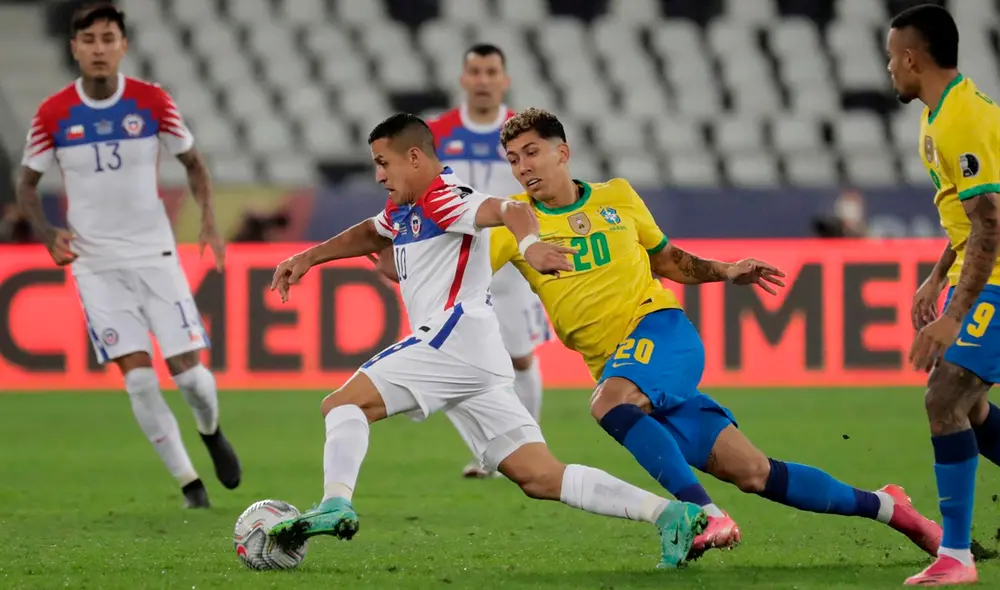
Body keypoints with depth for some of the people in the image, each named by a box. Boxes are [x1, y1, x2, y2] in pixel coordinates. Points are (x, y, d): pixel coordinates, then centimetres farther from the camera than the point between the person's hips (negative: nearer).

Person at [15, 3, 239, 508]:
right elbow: (27, 183, 6)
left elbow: (192, 162, 7)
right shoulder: (53, 115, -7)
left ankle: (211, 431, 31)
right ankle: (188, 481, 4)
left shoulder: (153, 102, -6)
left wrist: (209, 222, -8)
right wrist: (47, 234, -12)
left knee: (187, 368, -4)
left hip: (155, 254, 0)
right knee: (138, 375, -9)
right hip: (96, 264, 0)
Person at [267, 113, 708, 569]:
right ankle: (669, 513, -8)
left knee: (344, 403, -12)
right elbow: (369, 235, 46)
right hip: (480, 360, 9)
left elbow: (511, 210, -24)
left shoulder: (443, 199, -6)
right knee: (542, 478, 0)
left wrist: (529, 244, -45)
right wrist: (310, 257, 37)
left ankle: (336, 503, -35)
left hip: (454, 339, -9)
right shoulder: (403, 211, 24)